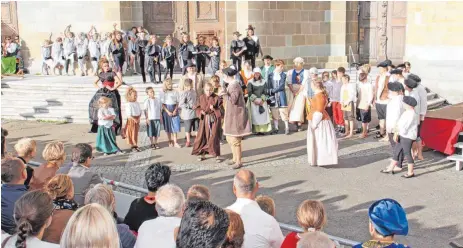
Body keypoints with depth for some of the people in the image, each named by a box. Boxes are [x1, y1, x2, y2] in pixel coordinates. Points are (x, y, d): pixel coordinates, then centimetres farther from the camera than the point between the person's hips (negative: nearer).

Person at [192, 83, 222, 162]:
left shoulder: (216, 98, -4)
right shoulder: (201, 98, 5)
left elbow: (221, 109, -5)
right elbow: (196, 107, 9)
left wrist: (214, 109, -22)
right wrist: (201, 111, -10)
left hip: (214, 120, -3)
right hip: (204, 120, 3)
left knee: (214, 137, -4)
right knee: (202, 137, 5)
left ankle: (217, 155, 7)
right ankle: (202, 154, 19)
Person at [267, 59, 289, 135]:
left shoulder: (283, 75, 2)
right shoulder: (270, 75, 5)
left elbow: (282, 86, -7)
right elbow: (269, 86, 3)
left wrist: (273, 90, -13)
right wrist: (270, 93, -10)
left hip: (281, 96, -1)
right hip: (273, 96, 1)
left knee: (284, 112, -3)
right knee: (274, 113, 6)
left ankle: (287, 128, 2)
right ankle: (275, 128, 15)